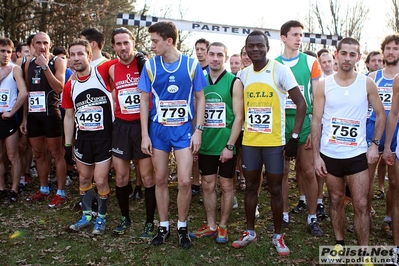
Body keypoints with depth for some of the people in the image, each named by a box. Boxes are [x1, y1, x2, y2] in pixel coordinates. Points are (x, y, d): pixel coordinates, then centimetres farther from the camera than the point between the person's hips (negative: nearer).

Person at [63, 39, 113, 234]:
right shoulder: (70, 86, 3)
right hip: (82, 138, 5)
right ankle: (86, 215, 34)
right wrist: (67, 145, 9)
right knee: (84, 179, 16)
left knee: (100, 181, -2)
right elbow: (69, 117, 9)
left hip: (104, 137, -5)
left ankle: (101, 217, 20)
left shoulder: (102, 73, -10)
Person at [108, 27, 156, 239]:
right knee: (121, 177, 10)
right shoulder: (112, 70, 8)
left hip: (142, 124, -4)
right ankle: (125, 218, 29)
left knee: (147, 176, 1)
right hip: (121, 126, 4)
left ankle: (150, 222, 15)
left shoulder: (145, 64, -6)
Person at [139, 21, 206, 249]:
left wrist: (198, 130, -6)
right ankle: (163, 226, 25)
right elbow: (144, 100, 2)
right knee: (160, 179, 9)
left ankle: (182, 227, 17)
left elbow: (200, 98, 1)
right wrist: (145, 134, -2)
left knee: (184, 181, -5)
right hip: (158, 129, 2)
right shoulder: (150, 66, -2)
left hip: (184, 129, -1)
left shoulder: (192, 65, -5)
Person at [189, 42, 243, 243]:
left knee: (226, 185, 8)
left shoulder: (234, 82, -6)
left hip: (225, 145, -3)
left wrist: (230, 145, -14)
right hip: (206, 144, 4)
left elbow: (238, 116, -9)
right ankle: (210, 225, 25)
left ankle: (223, 226, 22)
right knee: (207, 185, 11)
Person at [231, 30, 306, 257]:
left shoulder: (280, 70, -8)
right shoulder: (243, 75, 6)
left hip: (274, 142, -4)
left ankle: (278, 235, 21)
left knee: (275, 189, 6)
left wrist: (294, 137, -11)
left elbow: (301, 104, -7)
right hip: (249, 141, 4)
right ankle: (250, 232, 27)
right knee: (251, 187, 13)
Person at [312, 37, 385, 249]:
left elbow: (380, 115, 9)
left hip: (357, 155, 0)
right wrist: (316, 155, -5)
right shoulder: (324, 85, -1)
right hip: (330, 154, 1)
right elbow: (316, 121, -1)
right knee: (336, 200, 12)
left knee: (361, 205, 1)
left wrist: (375, 144, -2)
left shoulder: (367, 84, 0)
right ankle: (339, 243, 29)